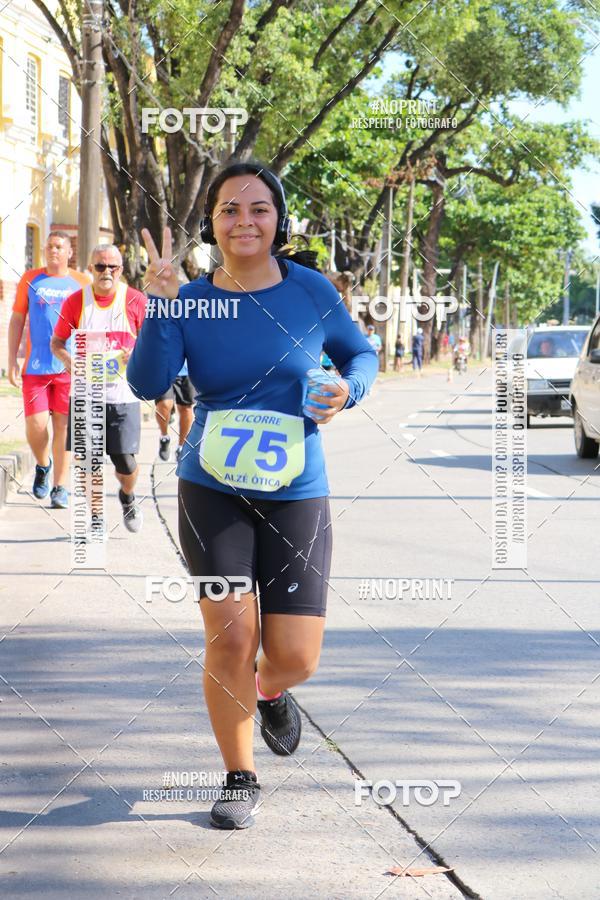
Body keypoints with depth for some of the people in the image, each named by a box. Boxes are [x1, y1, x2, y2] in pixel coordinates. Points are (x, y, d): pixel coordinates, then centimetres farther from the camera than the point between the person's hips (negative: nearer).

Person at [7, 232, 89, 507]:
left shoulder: (81, 283, 5)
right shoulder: (31, 279, 7)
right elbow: (16, 321, 8)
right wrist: (11, 362, 2)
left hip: (70, 368, 0)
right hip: (35, 367, 1)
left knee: (63, 425, -1)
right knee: (36, 425, -5)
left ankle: (60, 487, 6)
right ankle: (42, 465, 25)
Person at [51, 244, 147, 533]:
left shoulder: (136, 301, -2)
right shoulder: (75, 301, 0)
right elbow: (57, 342, 10)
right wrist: (68, 359, -12)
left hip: (123, 393, -1)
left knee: (125, 462, -2)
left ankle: (127, 496, 32)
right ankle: (93, 512, 22)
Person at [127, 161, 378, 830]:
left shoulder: (311, 290, -2)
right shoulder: (191, 300, -2)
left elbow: (361, 354, 12)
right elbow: (147, 384, -13)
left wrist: (348, 388, -10)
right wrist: (159, 305, -24)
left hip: (296, 494, 0)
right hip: (212, 491, 0)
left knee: (295, 656, -3)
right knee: (230, 637, -9)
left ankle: (270, 693, 37)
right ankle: (239, 780, 13)